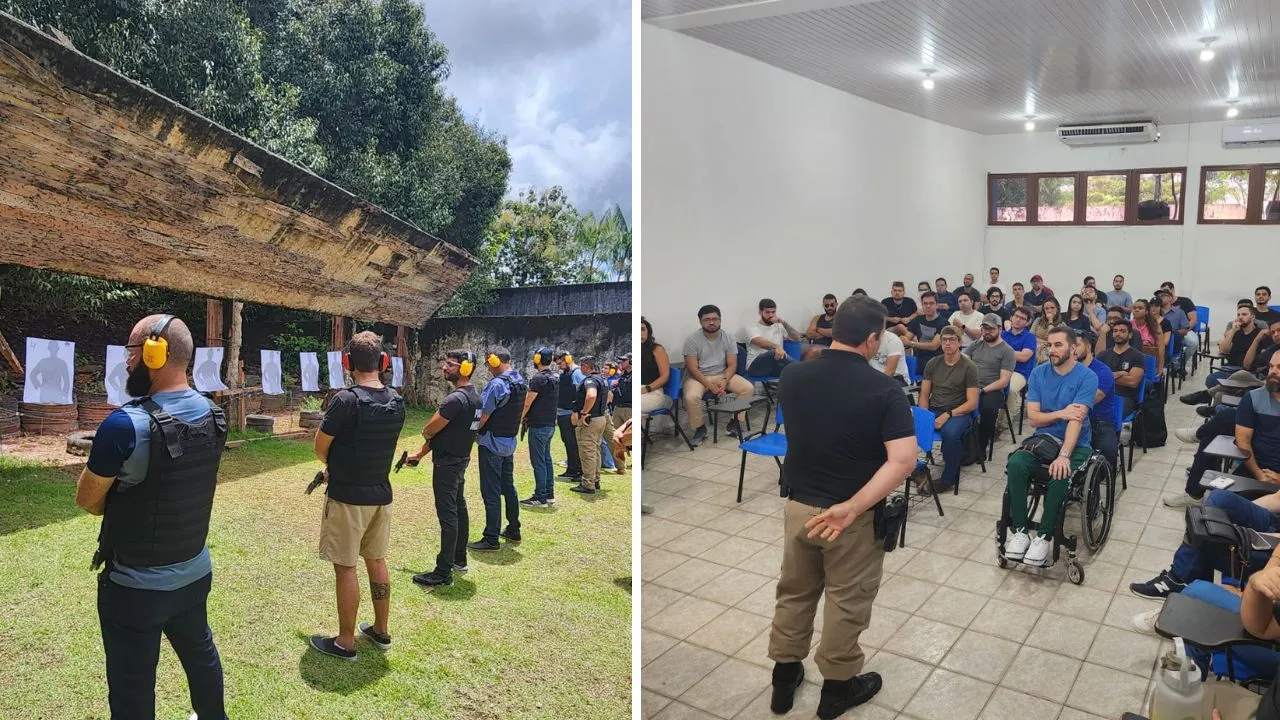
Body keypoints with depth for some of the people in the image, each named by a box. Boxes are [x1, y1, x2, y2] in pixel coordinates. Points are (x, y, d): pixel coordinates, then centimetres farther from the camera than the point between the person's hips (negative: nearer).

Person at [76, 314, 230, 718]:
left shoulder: (126, 424, -25)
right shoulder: (212, 415, -4)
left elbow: (87, 500, -11)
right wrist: (128, 496, 2)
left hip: (136, 585, -6)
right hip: (195, 572, 6)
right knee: (200, 652, 26)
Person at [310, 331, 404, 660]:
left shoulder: (346, 400, -20)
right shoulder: (397, 401, -1)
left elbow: (320, 447, -11)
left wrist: (332, 466, 10)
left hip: (347, 497, -6)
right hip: (381, 493, 6)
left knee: (345, 567, 4)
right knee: (376, 560, 17)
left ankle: (345, 642, 14)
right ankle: (380, 631, 29)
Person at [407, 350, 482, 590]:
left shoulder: (456, 399, -23)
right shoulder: (475, 397, 8)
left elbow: (428, 431, -16)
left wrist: (429, 433, 9)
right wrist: (421, 453, 17)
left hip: (447, 464, -10)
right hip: (461, 460, 10)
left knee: (448, 516, -6)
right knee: (459, 509, 19)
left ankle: (443, 573, -1)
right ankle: (459, 559, 32)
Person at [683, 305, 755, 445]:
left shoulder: (728, 339, 0)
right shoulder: (692, 340, -10)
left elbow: (732, 365, -2)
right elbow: (693, 368, -14)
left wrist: (724, 381, -21)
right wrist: (710, 385, -24)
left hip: (723, 375, 3)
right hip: (699, 377, -3)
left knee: (748, 388, -18)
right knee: (691, 397, -34)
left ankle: (733, 423, -3)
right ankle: (700, 429, -8)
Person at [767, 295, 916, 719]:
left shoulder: (792, 378, -6)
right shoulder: (884, 390, -17)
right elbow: (903, 462, -25)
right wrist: (852, 507, -25)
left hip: (798, 507, 4)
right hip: (855, 517, -4)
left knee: (793, 593, 21)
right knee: (846, 603, 15)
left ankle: (784, 679, 35)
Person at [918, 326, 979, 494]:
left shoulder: (969, 367, -3)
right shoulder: (933, 364, 9)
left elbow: (972, 403, -6)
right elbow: (924, 395, 10)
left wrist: (947, 415, -18)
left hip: (959, 413, -3)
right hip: (933, 410, 3)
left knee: (950, 433, -37)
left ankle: (949, 479, -16)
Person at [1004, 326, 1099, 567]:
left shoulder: (1087, 377, -9)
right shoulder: (1038, 373, 2)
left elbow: (1076, 419, -20)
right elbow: (1033, 418, -2)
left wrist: (1063, 455, -31)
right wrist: (1060, 413, -20)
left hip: (1076, 443, -3)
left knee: (1060, 474, -34)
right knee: (1015, 464, -27)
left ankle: (1044, 537, -19)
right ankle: (1019, 531, -18)